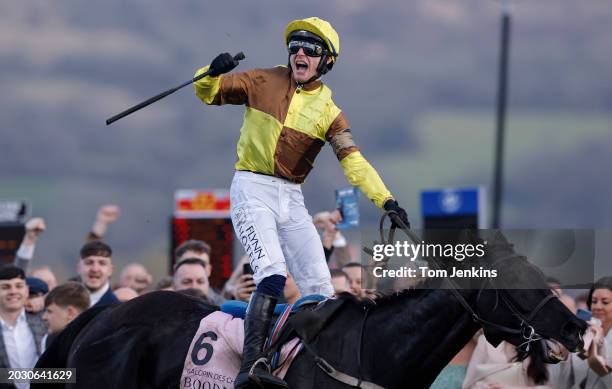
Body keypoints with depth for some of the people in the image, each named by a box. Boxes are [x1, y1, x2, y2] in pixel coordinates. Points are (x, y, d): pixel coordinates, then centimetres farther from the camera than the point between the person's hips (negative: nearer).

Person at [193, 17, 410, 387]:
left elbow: (354, 162, -4)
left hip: (291, 200, 4)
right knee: (273, 275, -24)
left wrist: (386, 200, -17)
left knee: (320, 287, 1)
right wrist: (213, 73, -18)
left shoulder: (328, 111, 6)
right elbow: (209, 93, 6)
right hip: (253, 189, -4)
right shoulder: (265, 82, 2)